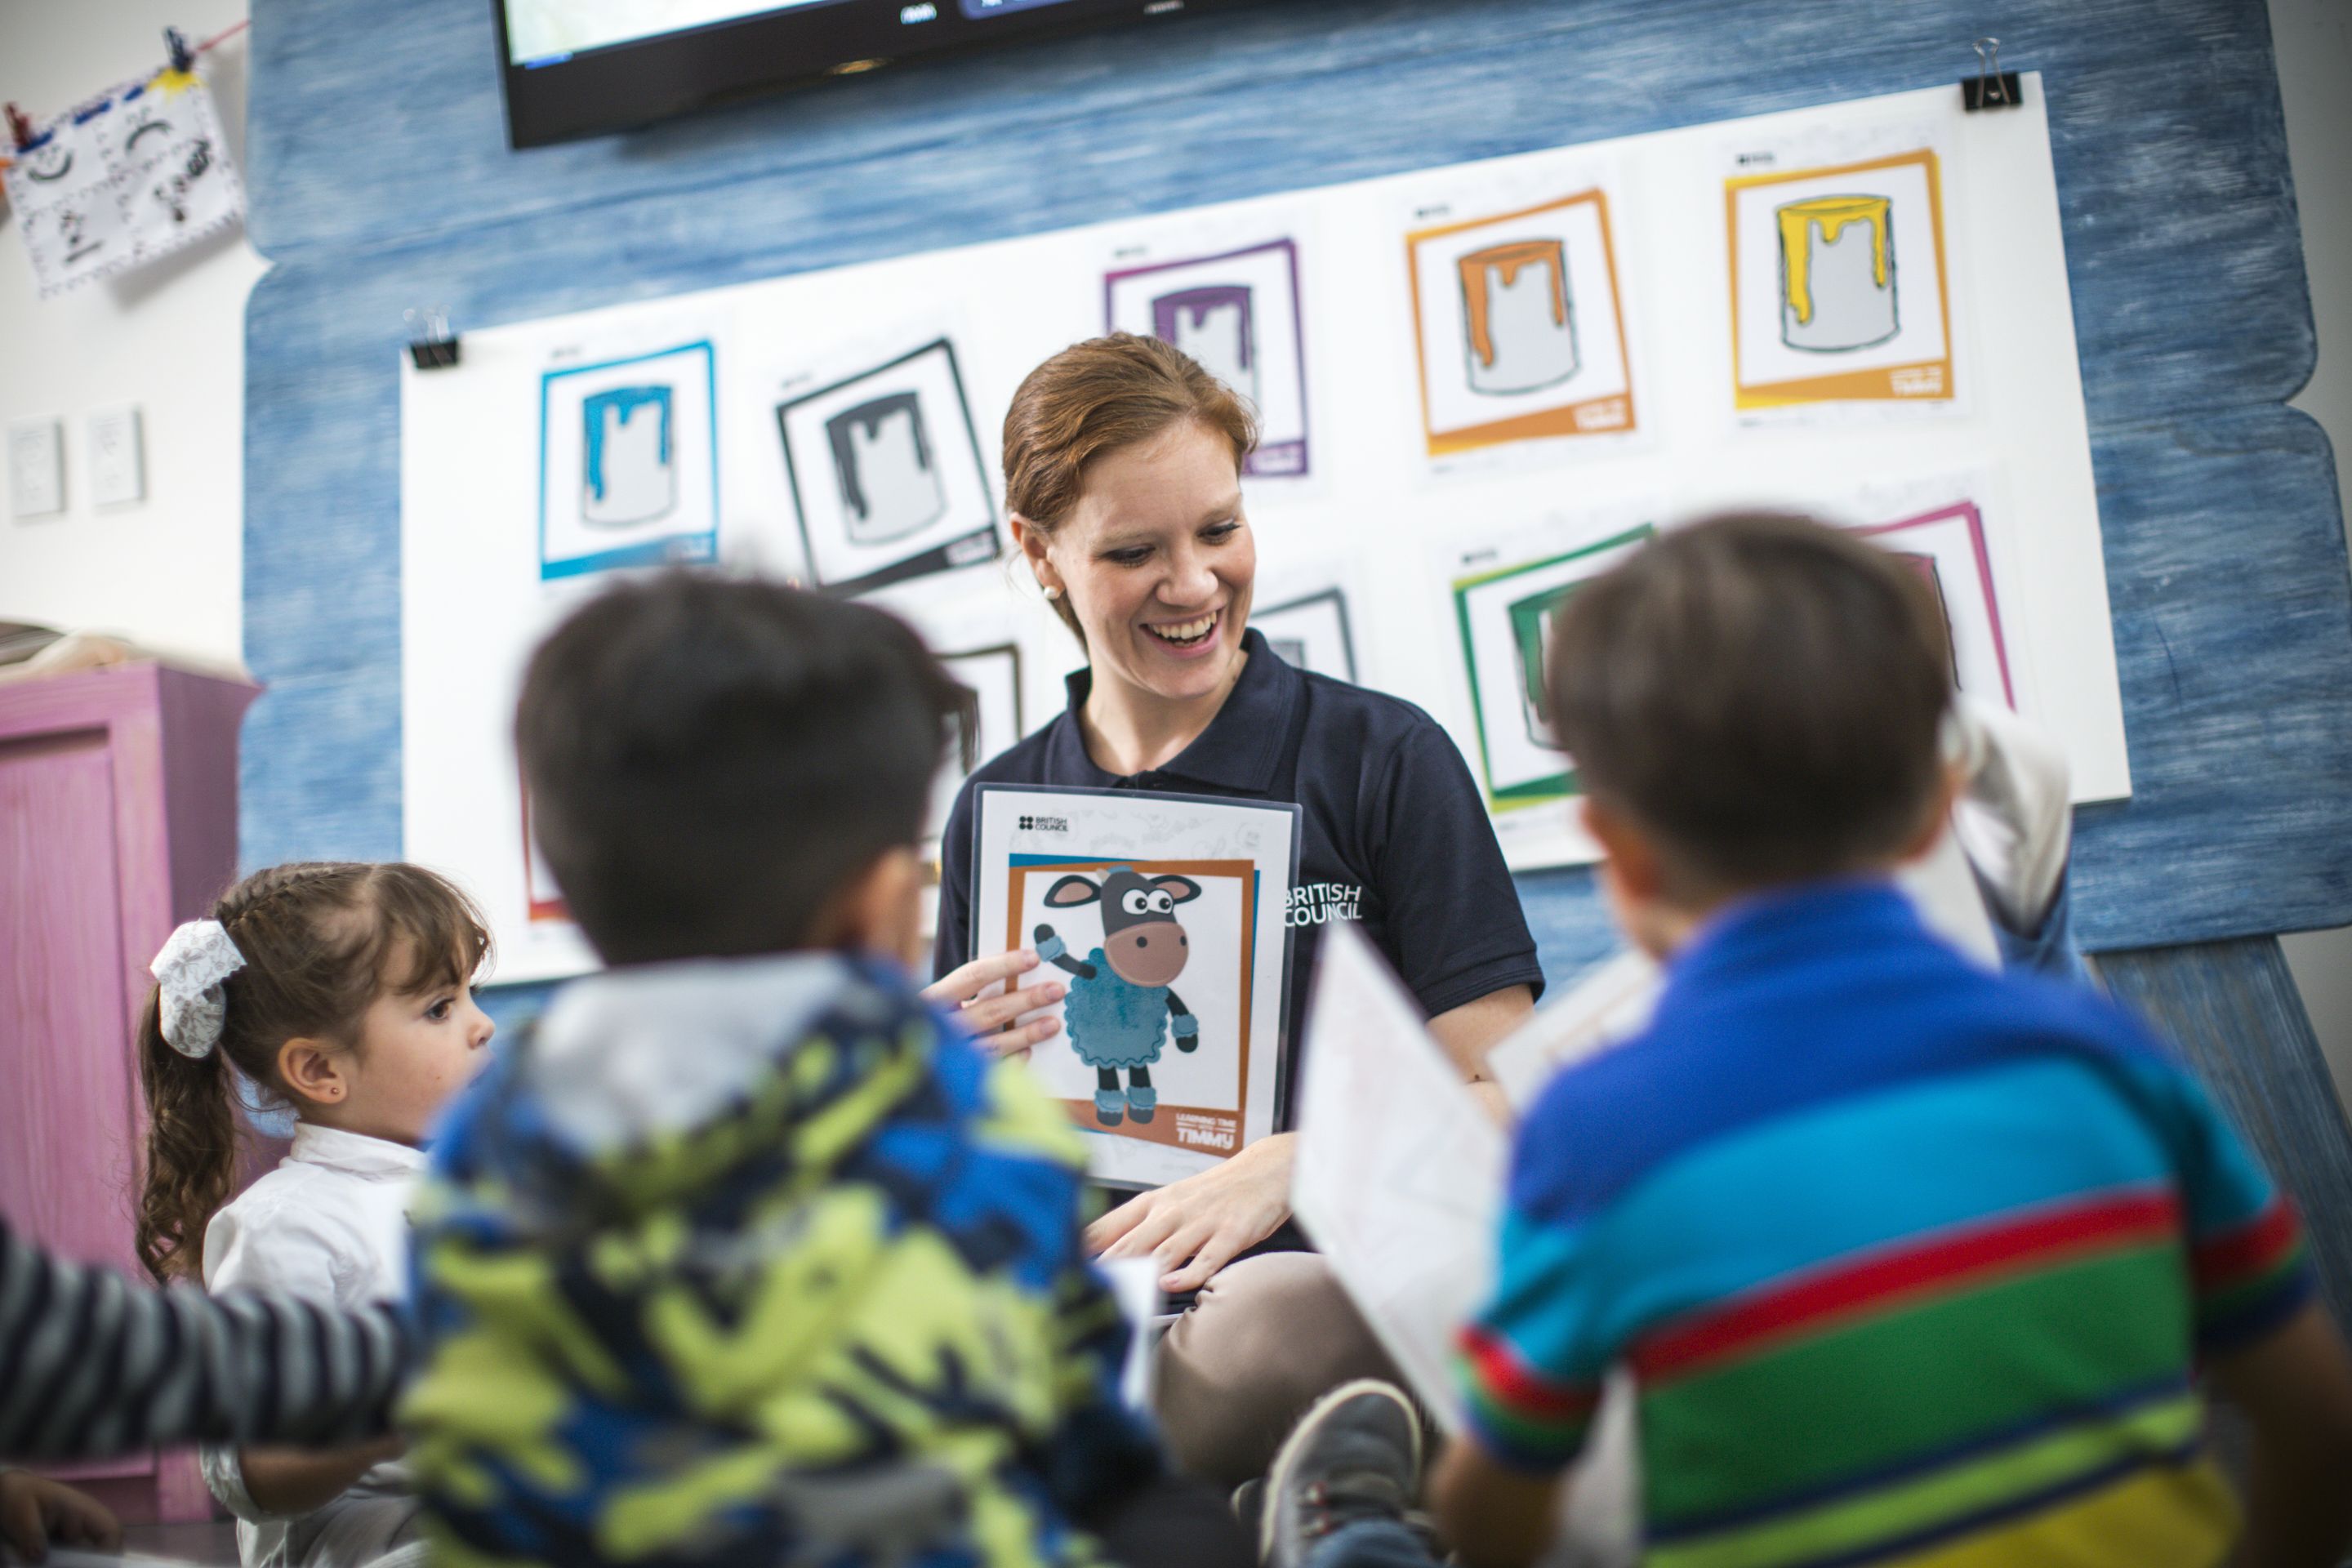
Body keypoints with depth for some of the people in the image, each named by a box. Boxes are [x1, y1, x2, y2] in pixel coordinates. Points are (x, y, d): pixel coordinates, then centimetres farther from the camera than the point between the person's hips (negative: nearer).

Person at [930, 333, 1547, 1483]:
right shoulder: (994, 812, 16)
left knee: (1276, 1316, -41)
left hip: (1334, 1282, -1)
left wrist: (1285, 1167, -17)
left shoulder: (1383, 758, 7)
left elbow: (1498, 1097, 1)